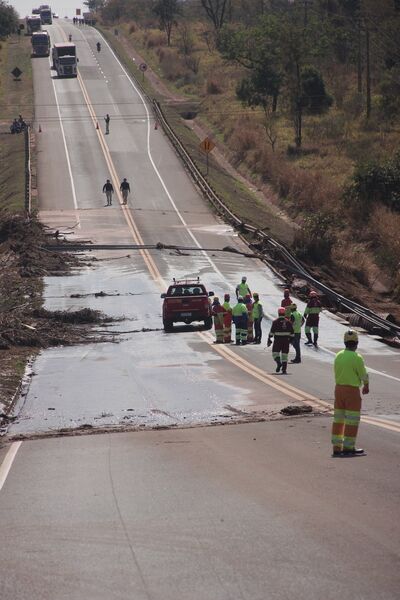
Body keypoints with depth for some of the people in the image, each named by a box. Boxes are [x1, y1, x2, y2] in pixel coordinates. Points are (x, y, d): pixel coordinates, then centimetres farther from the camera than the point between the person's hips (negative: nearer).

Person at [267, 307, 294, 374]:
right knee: (285, 355, 7)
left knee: (275, 353, 7)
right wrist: (291, 339, 18)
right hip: (286, 340, 3)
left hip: (277, 341, -3)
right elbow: (292, 332, 6)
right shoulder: (288, 322, 4)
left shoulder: (275, 322, -6)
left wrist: (269, 340, -1)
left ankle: (279, 362, -21)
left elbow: (271, 332, -8)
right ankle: (284, 370, 4)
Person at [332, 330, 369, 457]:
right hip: (352, 389, -7)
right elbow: (364, 375, -9)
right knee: (352, 420, 1)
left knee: (338, 419, 12)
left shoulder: (338, 356, 3)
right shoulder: (357, 358, -16)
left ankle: (337, 447, 15)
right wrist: (366, 386, 11)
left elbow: (336, 372, 10)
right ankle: (348, 447, 2)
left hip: (339, 388, 7)